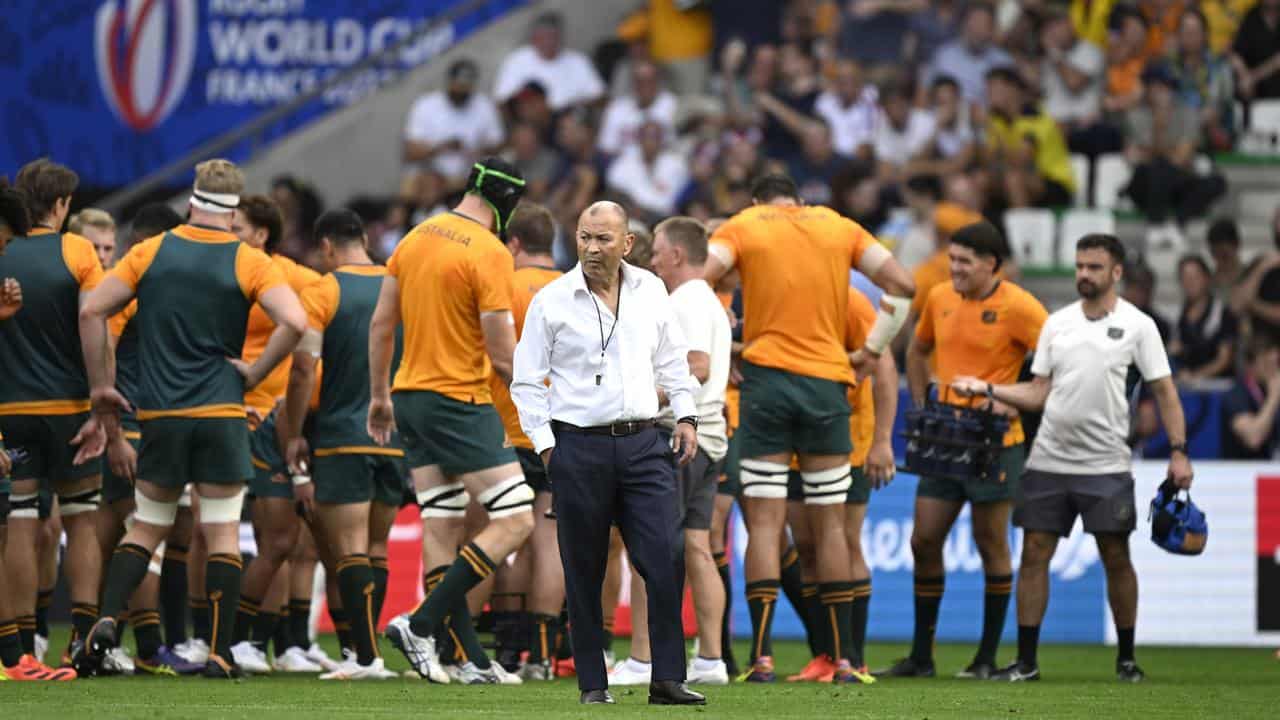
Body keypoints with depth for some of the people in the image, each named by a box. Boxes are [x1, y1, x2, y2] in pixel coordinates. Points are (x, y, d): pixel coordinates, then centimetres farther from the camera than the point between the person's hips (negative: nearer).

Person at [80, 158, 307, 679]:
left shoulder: (151, 252, 3)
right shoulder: (250, 263, -3)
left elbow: (91, 311, 1)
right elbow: (294, 322, -16)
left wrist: (100, 385, 8)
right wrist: (254, 374, -3)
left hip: (159, 415, 2)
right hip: (221, 414, -2)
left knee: (147, 527, 15)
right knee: (222, 534, 3)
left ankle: (108, 617, -4)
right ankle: (219, 652, 0)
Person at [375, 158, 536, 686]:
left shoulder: (416, 239, 9)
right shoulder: (490, 254, -13)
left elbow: (381, 324, 13)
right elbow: (503, 354, -14)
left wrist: (379, 395, 23)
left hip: (410, 397, 9)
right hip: (461, 401, -9)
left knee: (441, 530, 7)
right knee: (516, 520, -6)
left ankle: (472, 657, 8)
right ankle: (421, 624, -12)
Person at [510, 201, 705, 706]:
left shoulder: (651, 291, 9)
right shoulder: (551, 301, -1)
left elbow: (673, 359, 21)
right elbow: (527, 381, 3)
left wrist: (686, 416, 10)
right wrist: (545, 445, -3)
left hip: (643, 444, 2)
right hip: (579, 446, -2)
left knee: (666, 560, -9)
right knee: (584, 572, 1)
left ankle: (667, 680, -6)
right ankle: (592, 683, 9)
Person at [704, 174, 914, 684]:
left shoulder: (743, 226, 4)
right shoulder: (839, 227, 11)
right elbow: (902, 286, 5)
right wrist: (872, 350, 11)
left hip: (766, 378, -2)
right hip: (828, 382, 2)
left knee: (764, 521, -2)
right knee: (830, 523, 8)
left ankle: (762, 656, -10)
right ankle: (844, 658, 8)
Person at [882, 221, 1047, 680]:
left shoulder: (1018, 306, -11)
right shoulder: (939, 299, 8)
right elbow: (917, 352, 25)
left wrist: (1014, 403, -16)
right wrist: (920, 406, 14)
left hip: (994, 441, -6)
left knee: (991, 546, 1)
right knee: (924, 541, 4)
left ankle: (988, 658, 8)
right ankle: (921, 657, 12)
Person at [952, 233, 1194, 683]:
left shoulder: (1137, 325, -1)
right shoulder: (1056, 324, 9)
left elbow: (1164, 392, -2)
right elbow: (1038, 393, 12)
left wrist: (1178, 451, -9)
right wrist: (987, 389, 1)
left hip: (1106, 466, -3)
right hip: (1048, 461, 3)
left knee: (1116, 557, 0)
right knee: (1034, 554, 0)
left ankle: (1126, 659, 13)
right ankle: (1026, 661, 4)